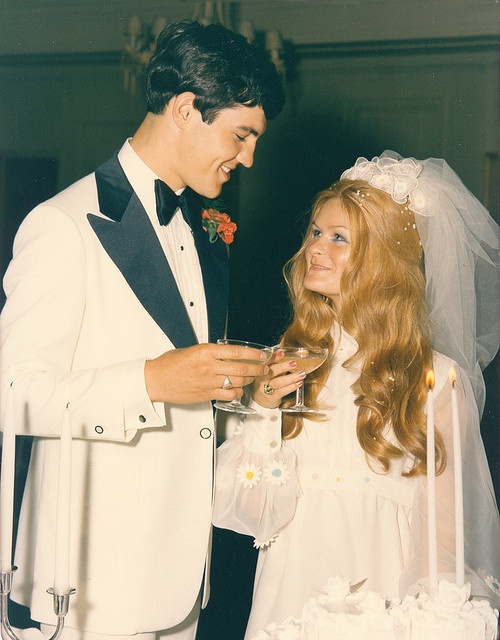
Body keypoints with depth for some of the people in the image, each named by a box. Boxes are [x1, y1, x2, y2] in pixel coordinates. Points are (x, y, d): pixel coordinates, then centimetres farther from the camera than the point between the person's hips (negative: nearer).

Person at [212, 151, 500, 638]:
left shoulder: (437, 379, -9)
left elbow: (448, 529, -3)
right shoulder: (287, 360, -1)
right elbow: (246, 509, -3)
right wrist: (262, 410, -14)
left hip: (388, 597, -2)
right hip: (291, 593, 2)